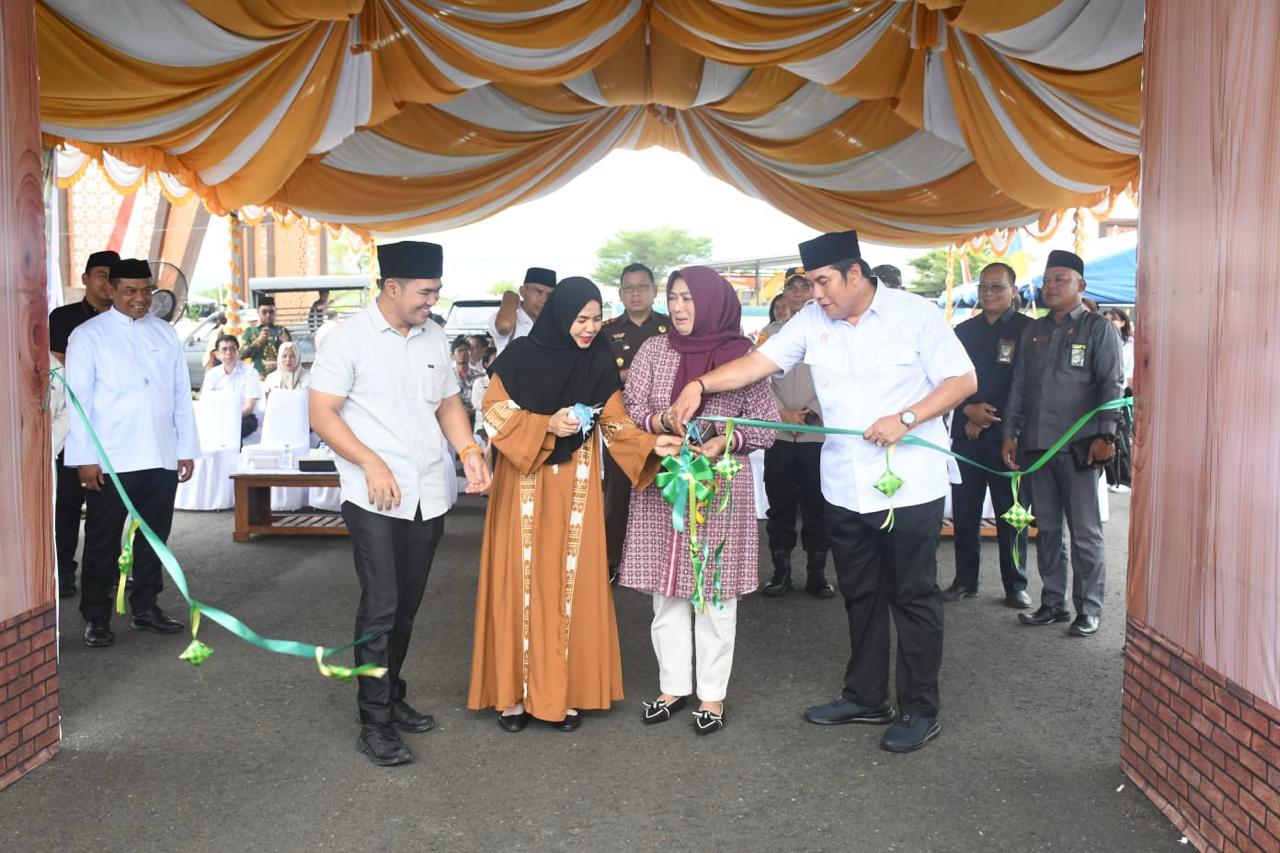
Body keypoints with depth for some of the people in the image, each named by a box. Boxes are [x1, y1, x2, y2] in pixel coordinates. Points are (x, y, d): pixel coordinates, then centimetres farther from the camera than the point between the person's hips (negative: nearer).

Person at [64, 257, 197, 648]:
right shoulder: (88, 335, 1)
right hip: (110, 461, -3)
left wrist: (186, 449, 8)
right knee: (103, 541, 5)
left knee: (154, 537, 11)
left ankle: (145, 608, 25)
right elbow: (78, 399, -3)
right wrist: (85, 458, -8)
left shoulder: (165, 333, 11)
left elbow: (181, 394, 11)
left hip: (162, 458, 4)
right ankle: (96, 618, 16)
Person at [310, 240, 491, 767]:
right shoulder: (350, 338, -7)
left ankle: (392, 698, 30)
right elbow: (322, 414, -9)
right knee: (380, 607, -6)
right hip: (375, 500, -6)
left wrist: (468, 451, -1)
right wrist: (371, 463, -20)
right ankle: (374, 724, 6)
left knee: (406, 606, 14)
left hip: (428, 497, 6)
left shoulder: (434, 338, 10)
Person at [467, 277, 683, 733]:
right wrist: (547, 426, -18)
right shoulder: (522, 354, -5)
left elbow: (615, 422, 1)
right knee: (520, 580, 2)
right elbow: (493, 410, -5)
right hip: (524, 485, -2)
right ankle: (515, 690, 14)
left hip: (575, 487, 2)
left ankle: (565, 691, 15)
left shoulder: (600, 361, 2)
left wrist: (652, 444, -17)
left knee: (571, 582, 3)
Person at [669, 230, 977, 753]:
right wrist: (700, 385, -16)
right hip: (845, 488, 5)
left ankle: (920, 710, 17)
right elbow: (759, 361, -2)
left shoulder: (915, 314, -7)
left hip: (910, 486, -5)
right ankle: (865, 697, 30)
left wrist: (905, 418, -19)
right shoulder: (812, 322, 4)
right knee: (859, 596, 15)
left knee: (913, 597, 4)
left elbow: (962, 380, -7)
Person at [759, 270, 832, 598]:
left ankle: (816, 572, 13)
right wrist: (782, 413, -9)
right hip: (779, 433, 2)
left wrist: (810, 413, -11)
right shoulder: (770, 333, 10)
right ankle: (781, 571, 14)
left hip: (818, 433, -1)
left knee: (816, 506, 3)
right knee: (780, 504, 5)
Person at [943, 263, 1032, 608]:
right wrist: (969, 410, -7)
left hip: (1006, 433, -4)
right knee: (964, 511, 7)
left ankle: (1016, 585, 12)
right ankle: (965, 580, 18)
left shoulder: (1027, 330, -1)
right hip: (966, 432, 4)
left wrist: (988, 417, -8)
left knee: (1010, 512, 1)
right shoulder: (964, 331, 13)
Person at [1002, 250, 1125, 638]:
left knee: (1085, 531, 1)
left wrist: (1104, 436, -14)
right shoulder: (1033, 331, 15)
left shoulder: (1098, 328, 1)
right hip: (1035, 445, 5)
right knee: (1046, 529, 11)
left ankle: (1088, 609, 10)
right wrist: (1009, 434, 10)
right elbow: (1018, 386, 16)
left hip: (1078, 448, -5)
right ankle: (1053, 603, 20)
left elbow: (1112, 386, -5)